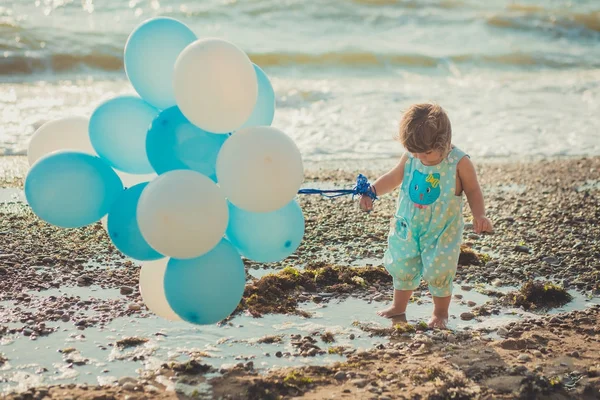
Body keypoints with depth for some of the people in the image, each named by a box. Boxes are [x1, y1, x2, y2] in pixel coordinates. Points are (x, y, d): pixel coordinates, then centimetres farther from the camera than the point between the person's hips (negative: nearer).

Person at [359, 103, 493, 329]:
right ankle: (398, 307, 36)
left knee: (438, 273, -4)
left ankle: (440, 313, 22)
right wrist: (371, 192, -7)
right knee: (402, 268, 13)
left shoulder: (459, 163, -17)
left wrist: (479, 216, -22)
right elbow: (394, 178, 7)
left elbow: (473, 191, -7)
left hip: (442, 231, -4)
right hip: (408, 227, 4)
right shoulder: (410, 158, -8)